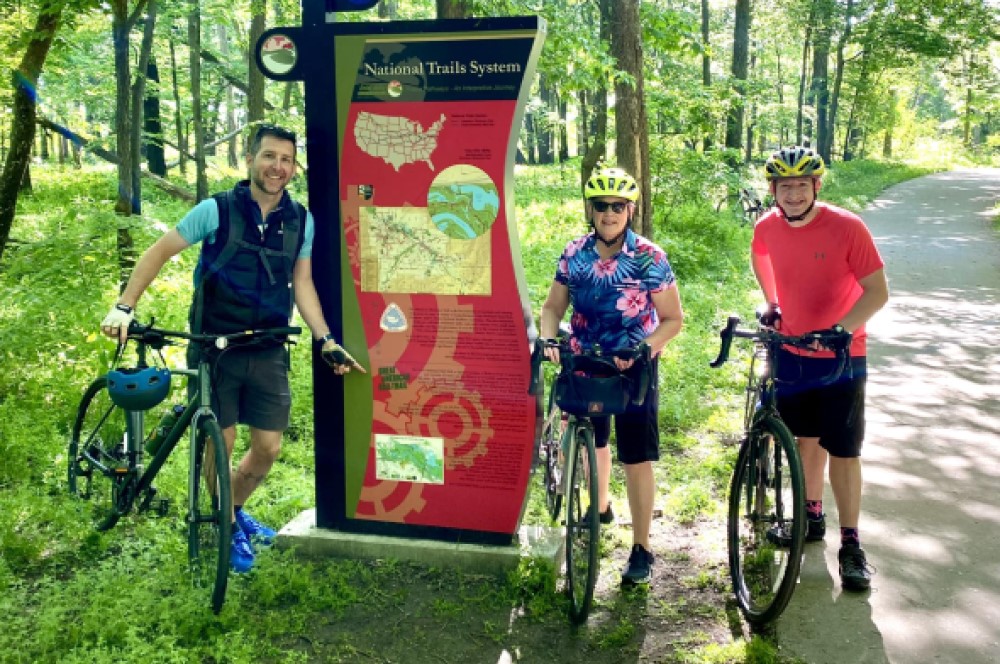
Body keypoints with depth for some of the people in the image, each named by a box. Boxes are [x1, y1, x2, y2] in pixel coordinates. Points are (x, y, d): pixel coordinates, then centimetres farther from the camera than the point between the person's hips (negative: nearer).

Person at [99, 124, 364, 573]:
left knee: (268, 448, 4)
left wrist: (326, 341, 1)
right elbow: (160, 251, -3)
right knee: (221, 443, 2)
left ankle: (233, 508, 33)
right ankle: (230, 528, 25)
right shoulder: (217, 210, -9)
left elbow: (302, 283, 8)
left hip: (268, 352, 3)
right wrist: (124, 307, -11)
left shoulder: (301, 221, 2)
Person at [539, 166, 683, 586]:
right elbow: (553, 306, 2)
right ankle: (601, 507, 47)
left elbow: (672, 319, -12)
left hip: (634, 368, -4)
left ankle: (641, 548, 7)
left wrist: (642, 349, -27)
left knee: (636, 458, -3)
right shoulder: (574, 254, -5)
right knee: (592, 439, 21)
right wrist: (548, 340, -18)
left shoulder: (649, 259, -15)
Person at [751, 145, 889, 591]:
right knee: (806, 439, 16)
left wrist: (841, 329, -31)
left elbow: (878, 292, -18)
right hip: (793, 353, 4)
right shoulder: (767, 228, -5)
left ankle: (851, 545, 9)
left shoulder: (847, 227, -19)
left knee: (843, 451, -1)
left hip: (841, 357, -4)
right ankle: (812, 516, 34)